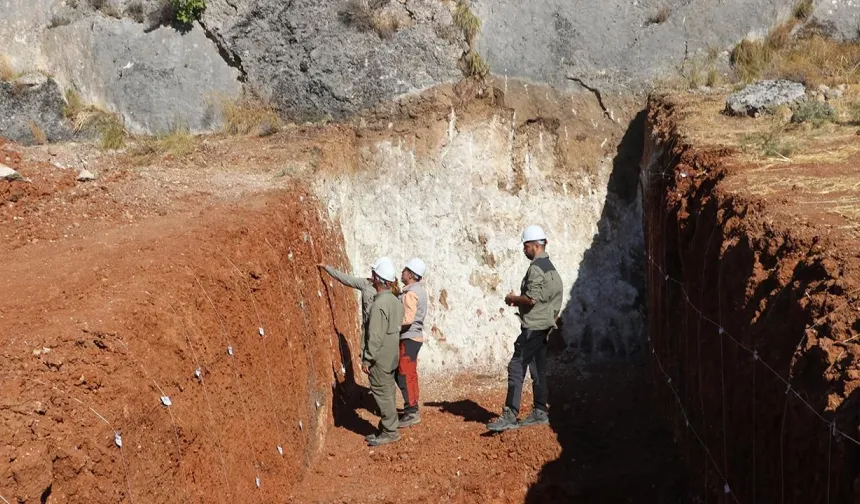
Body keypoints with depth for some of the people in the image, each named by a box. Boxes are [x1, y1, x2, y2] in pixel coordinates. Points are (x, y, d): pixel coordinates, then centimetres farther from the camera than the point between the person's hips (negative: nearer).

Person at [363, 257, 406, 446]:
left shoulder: (379, 304, -20)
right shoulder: (395, 301, 8)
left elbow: (375, 336, -22)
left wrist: (367, 359, -16)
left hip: (380, 358, -9)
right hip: (391, 356, 9)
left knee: (382, 393, -3)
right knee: (388, 392, 14)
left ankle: (390, 432, 2)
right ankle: (385, 429, 22)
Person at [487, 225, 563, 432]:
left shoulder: (536, 268, -15)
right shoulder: (550, 267, 16)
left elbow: (532, 298, -24)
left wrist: (513, 298, -7)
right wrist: (520, 301, 15)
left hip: (533, 327, -10)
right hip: (544, 325, 10)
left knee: (516, 368, -11)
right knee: (538, 370, 13)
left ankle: (510, 416, -15)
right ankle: (540, 413, 17)